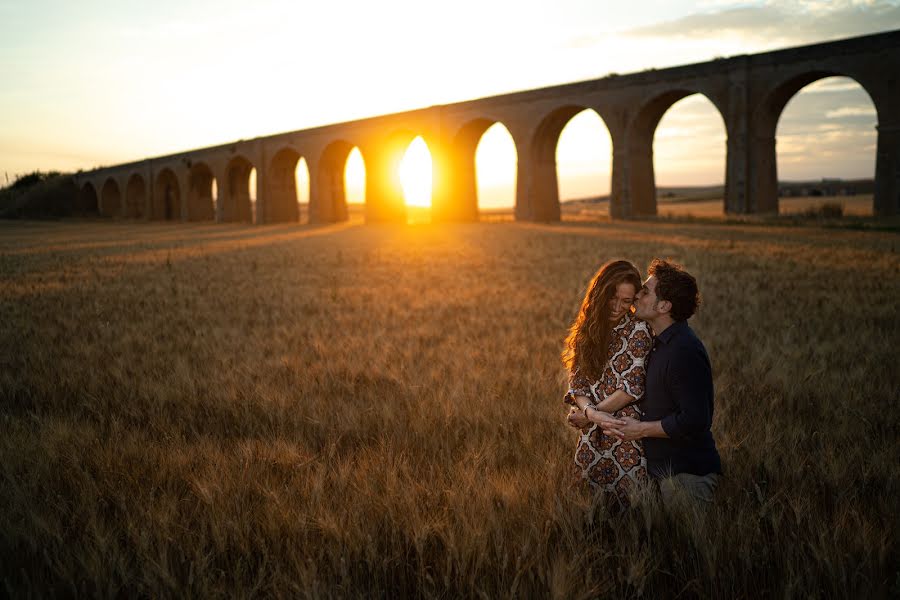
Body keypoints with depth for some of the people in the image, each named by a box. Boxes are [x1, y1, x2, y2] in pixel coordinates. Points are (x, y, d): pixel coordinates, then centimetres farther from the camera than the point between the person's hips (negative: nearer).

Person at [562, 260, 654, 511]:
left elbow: (632, 387, -14)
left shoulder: (638, 330, -8)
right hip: (591, 438, 4)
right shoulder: (587, 330, 5)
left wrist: (586, 416, -13)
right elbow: (577, 382, 0)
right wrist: (590, 412, -20)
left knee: (626, 507, 2)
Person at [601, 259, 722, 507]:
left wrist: (642, 429, -17)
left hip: (688, 475, -9)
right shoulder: (661, 342, 9)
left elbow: (694, 421, -27)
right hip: (664, 468, 9)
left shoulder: (685, 351, -23)